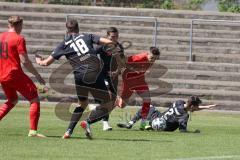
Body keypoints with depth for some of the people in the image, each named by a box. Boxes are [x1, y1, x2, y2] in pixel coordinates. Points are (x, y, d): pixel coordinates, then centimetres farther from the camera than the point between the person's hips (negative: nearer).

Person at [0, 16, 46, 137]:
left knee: (12, 100, 27)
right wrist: (37, 75, -7)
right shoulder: (19, 39, -9)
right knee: (34, 99, 1)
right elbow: (24, 61, -15)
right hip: (15, 74, -7)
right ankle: (33, 131, -8)